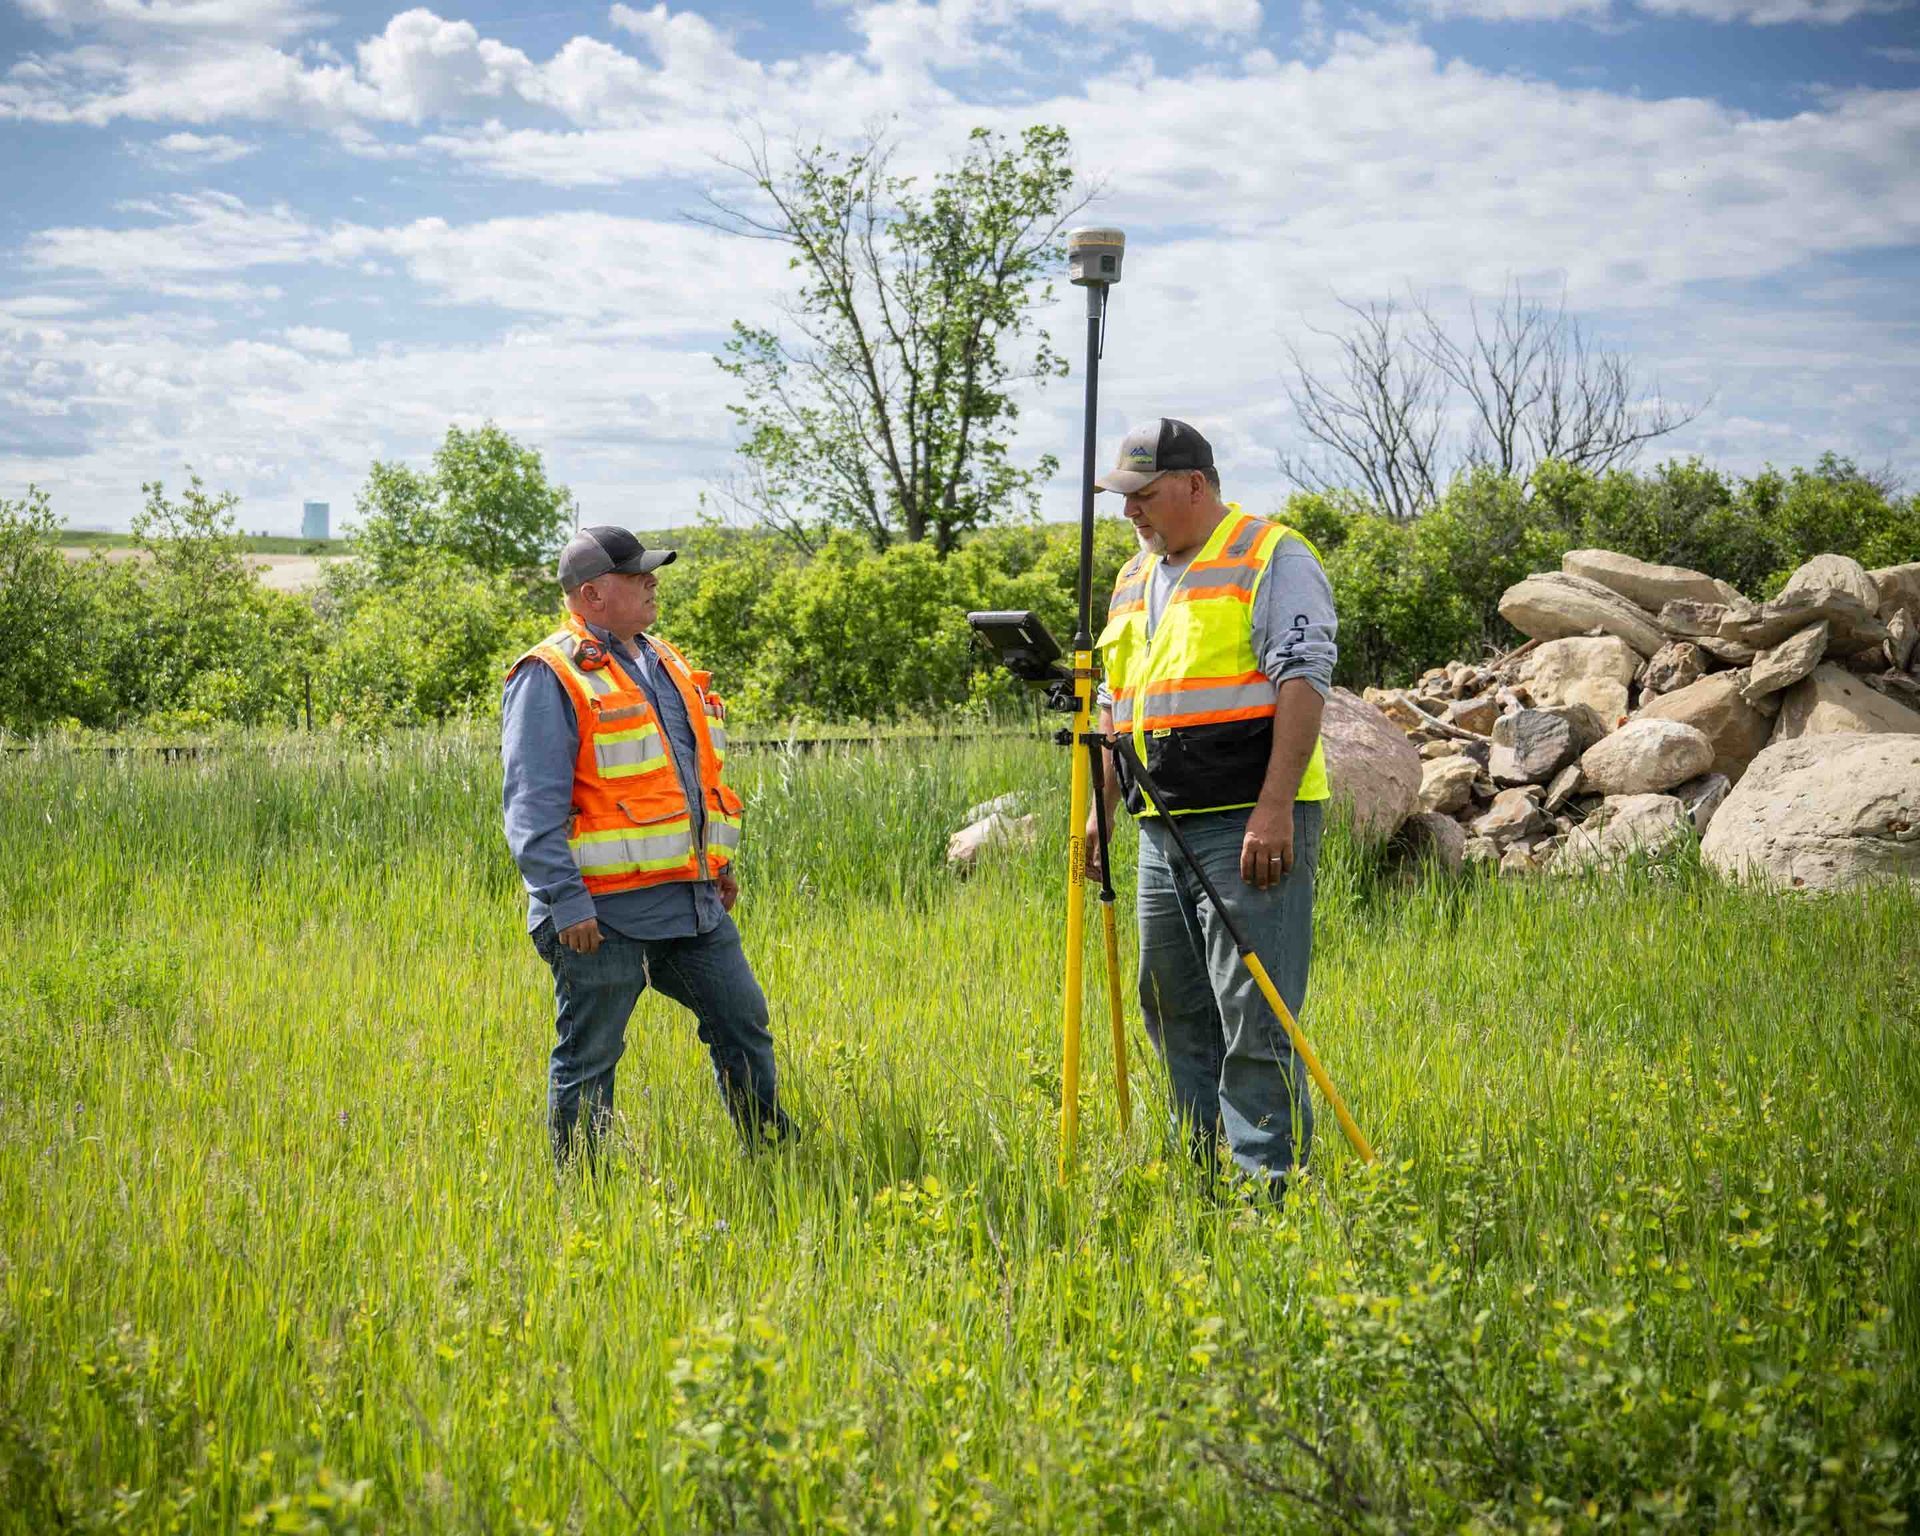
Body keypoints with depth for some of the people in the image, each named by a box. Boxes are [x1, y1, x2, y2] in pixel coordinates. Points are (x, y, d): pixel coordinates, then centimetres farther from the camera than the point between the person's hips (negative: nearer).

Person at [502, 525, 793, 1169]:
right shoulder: (550, 678, -11)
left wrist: (719, 863, 23)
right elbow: (533, 807, -16)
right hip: (604, 911, -8)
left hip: (693, 899, 8)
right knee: (588, 1058, 2)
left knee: (743, 1022, 14)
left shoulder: (664, 663, 15)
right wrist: (565, 903, -21)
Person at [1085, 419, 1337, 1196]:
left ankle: (1268, 1182, -6)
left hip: (1250, 821, -8)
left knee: (1253, 1011, -10)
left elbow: (1303, 681, -14)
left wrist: (1274, 807, -22)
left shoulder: (1273, 557, -5)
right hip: (1163, 827, 9)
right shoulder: (1134, 579, 20)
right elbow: (1115, 704, 25)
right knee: (1172, 1007, 11)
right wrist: (1099, 809, 18)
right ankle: (1207, 1176, 19)